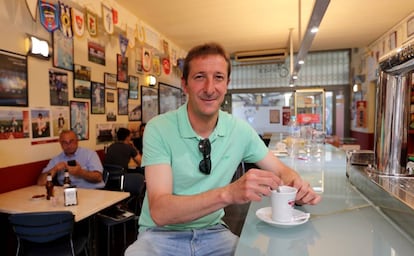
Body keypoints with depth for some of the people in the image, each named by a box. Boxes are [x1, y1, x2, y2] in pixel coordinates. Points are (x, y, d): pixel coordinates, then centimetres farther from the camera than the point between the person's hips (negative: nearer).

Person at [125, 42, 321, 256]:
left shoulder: (240, 130, -5)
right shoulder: (159, 129, -17)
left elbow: (280, 170, 6)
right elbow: (160, 212, -25)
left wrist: (296, 184, -18)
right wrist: (228, 194, -40)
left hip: (213, 233, 4)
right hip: (161, 236, -3)